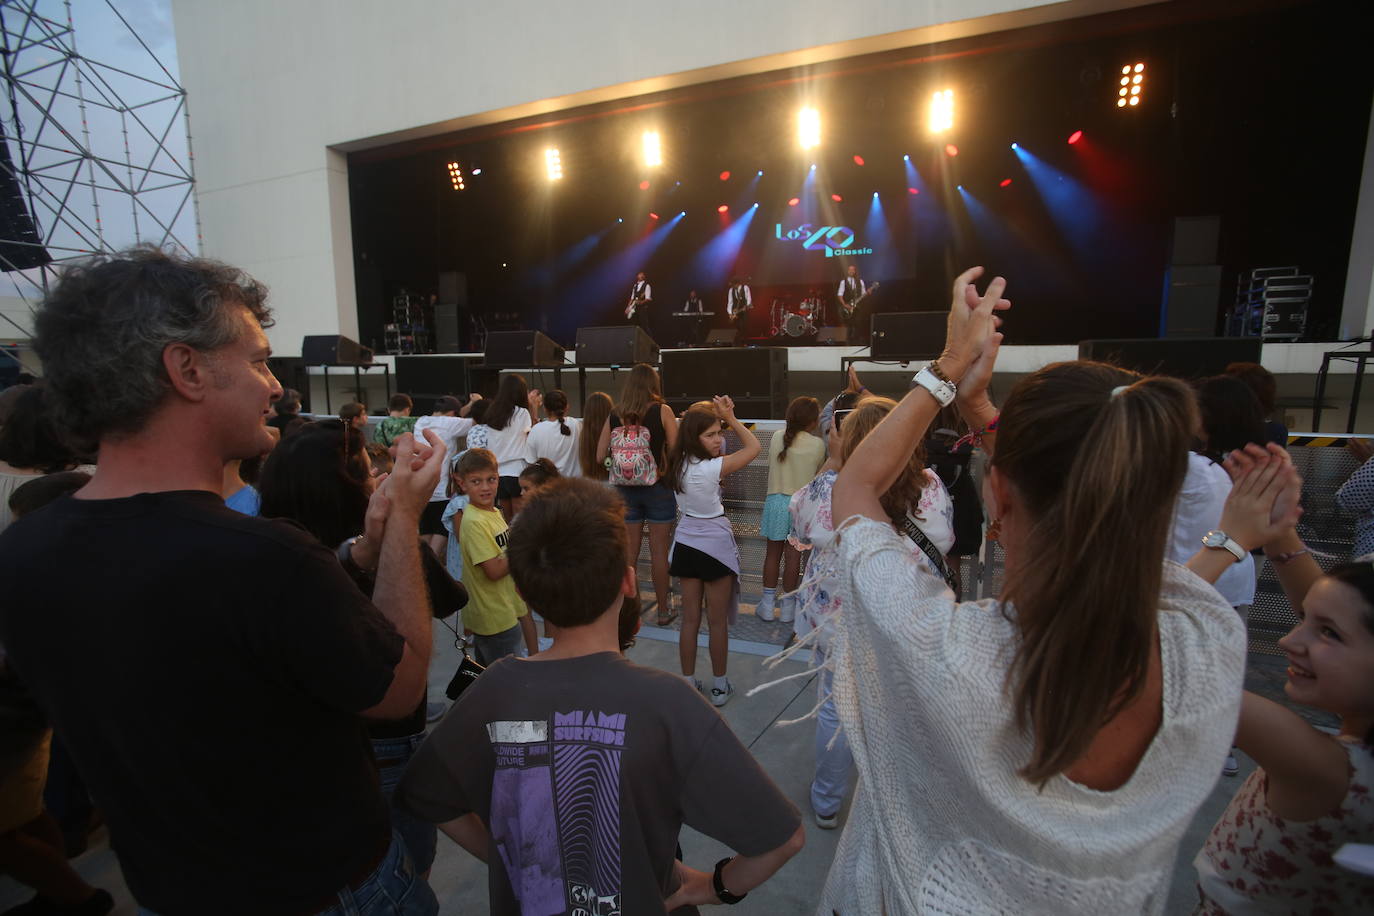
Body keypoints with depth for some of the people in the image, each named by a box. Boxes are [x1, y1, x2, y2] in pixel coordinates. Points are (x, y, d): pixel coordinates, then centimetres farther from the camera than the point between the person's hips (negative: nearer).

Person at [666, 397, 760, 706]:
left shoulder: (679, 463, -3)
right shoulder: (712, 468, -23)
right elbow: (753, 447, -13)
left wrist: (721, 419, 6)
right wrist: (730, 417, -11)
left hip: (686, 544, 7)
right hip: (715, 545, -6)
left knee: (690, 620, 15)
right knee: (717, 622, 9)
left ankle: (688, 683, 26)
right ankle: (719, 686, 24)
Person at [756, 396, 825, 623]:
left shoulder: (777, 437, -2)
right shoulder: (817, 444, -9)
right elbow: (819, 472, 5)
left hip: (776, 500, 2)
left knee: (772, 553, 12)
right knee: (793, 555, 7)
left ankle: (768, 604, 21)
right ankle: (788, 606, 19)